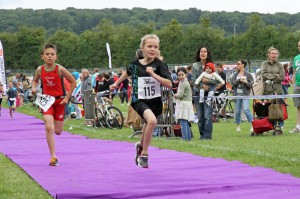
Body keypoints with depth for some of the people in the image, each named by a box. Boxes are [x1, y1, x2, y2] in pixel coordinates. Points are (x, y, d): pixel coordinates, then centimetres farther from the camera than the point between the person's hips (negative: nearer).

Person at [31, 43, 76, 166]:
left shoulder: (60, 69, -15)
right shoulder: (40, 70, -6)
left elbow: (73, 82, -6)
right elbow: (35, 80, 15)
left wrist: (67, 98, -8)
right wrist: (34, 88, -7)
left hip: (60, 101, -1)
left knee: (58, 131, 5)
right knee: (49, 127, -17)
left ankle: (56, 124, 45)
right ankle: (53, 157, -12)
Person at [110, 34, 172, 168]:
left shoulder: (159, 64, -9)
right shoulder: (135, 64, -3)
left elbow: (169, 84, -18)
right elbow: (128, 73, 21)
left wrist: (153, 74, -27)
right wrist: (117, 83, 34)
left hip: (155, 101, 2)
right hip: (139, 100, -2)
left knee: (148, 126, 19)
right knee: (152, 120, -29)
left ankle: (141, 146, 54)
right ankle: (144, 154, -14)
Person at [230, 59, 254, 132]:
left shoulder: (248, 74, 1)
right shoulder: (235, 74, 10)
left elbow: (251, 84, -1)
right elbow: (233, 83, -2)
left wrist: (246, 82, -19)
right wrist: (239, 80, -14)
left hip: (245, 94, -4)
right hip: (237, 94, 4)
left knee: (246, 110, -17)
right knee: (237, 111, 7)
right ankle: (238, 126, 20)